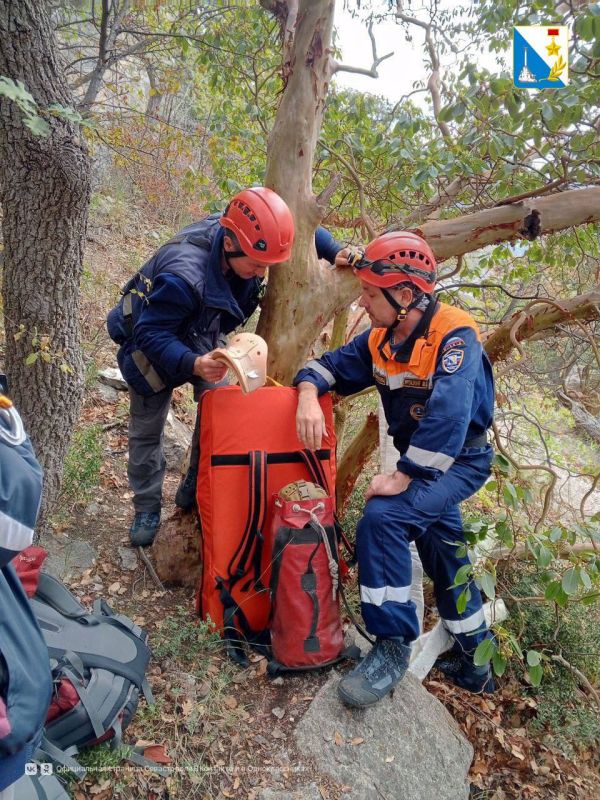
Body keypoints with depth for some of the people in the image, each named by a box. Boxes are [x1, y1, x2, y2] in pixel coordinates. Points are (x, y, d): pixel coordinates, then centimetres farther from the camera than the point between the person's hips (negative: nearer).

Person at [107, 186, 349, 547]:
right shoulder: (183, 274, -44)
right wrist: (193, 364, -53)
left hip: (203, 339, 5)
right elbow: (150, 334, -36)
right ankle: (147, 509, 27)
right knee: (148, 429, 7)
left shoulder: (243, 242, -24)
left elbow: (300, 226, -6)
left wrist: (334, 250, -22)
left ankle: (195, 491, 17)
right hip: (153, 348, -5)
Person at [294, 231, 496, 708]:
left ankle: (392, 648, -15)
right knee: (446, 563, 19)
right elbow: (331, 365, -2)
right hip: (422, 465, 8)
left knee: (383, 517, -28)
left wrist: (403, 476, -34)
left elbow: (447, 415, -35)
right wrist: (309, 395, -24)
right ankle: (476, 664, 40)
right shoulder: (380, 339, -2)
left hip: (461, 462, -8)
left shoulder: (455, 337, -25)